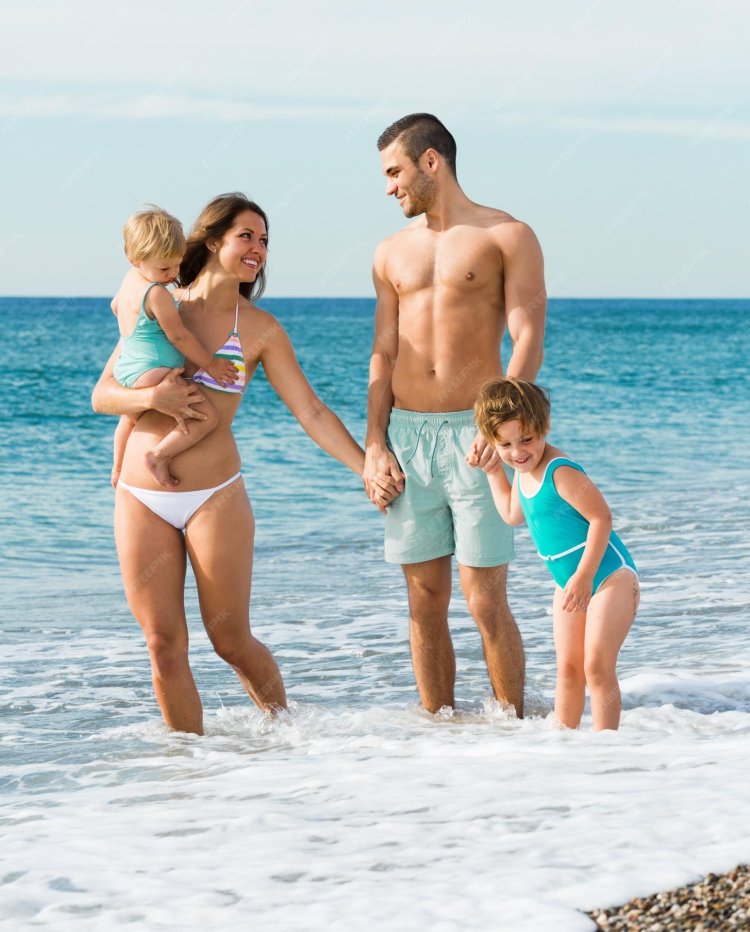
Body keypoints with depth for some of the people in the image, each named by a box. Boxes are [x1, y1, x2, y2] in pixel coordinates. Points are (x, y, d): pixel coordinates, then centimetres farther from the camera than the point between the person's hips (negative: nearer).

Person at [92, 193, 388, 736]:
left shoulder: (260, 328, 3)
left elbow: (312, 412, 2)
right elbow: (102, 395, 6)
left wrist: (368, 468, -6)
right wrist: (152, 399, -14)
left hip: (214, 498, -2)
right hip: (140, 500, 2)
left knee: (231, 641, 3)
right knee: (164, 646, 2)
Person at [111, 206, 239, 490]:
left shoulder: (130, 278, 8)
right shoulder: (156, 293, -22)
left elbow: (116, 305, 29)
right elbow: (178, 336, -18)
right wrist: (210, 364, -8)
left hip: (126, 371, 11)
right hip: (150, 374, -11)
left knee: (130, 417, 40)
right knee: (207, 415, -22)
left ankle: (118, 468, 56)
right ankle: (159, 455, -21)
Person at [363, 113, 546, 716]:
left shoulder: (507, 237, 1)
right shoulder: (392, 252, 16)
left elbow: (528, 339, -8)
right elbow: (383, 355, 16)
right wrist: (374, 446, 4)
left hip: (476, 434, -4)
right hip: (407, 436, 5)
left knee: (485, 600, -6)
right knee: (426, 602, 5)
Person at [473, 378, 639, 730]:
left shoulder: (560, 472, -24)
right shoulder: (523, 471, 5)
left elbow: (601, 518, -26)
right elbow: (513, 515, 24)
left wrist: (584, 576, -29)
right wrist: (493, 472, 19)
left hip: (609, 576, -9)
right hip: (570, 582, 9)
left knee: (597, 666, -11)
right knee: (568, 668, 13)